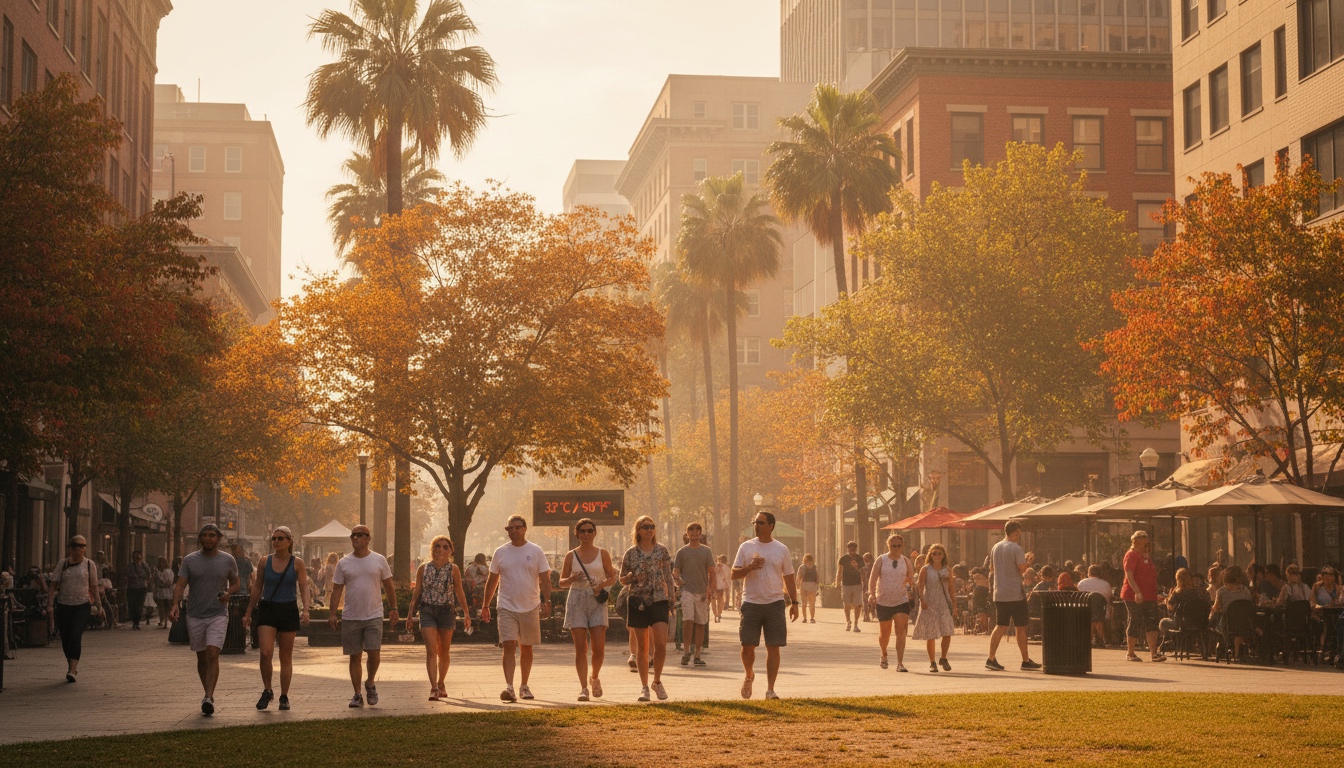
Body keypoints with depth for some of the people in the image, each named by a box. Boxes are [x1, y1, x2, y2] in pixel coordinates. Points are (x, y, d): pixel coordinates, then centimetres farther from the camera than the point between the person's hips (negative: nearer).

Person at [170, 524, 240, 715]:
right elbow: (180, 585, -5)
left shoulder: (227, 560, 2)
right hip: (195, 616, 2)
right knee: (201, 658, 11)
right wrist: (175, 604, -22)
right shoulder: (190, 560, 1)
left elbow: (235, 583, 13)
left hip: (218, 615, -2)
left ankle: (208, 699, -22)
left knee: (212, 655, -17)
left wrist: (228, 593, -10)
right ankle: (209, 694, 28)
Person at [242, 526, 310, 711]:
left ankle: (284, 697, 14)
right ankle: (267, 690, 3)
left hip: (288, 611, -1)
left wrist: (305, 609, -18)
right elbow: (257, 588, 11)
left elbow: (303, 587, -3)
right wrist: (248, 613, 11)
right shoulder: (265, 562, 5)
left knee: (286, 657, 5)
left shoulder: (297, 563, 0)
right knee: (265, 652, -15)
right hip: (267, 610, 1)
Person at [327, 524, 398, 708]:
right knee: (355, 656, 5)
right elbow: (337, 589, 6)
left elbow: (388, 586, 8)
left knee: (374, 653, -10)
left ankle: (370, 683, 17)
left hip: (373, 616, -1)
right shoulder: (343, 563, 4)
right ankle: (357, 695, 13)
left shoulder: (379, 560, 3)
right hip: (350, 617, 1)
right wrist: (333, 613, -2)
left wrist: (394, 609, 4)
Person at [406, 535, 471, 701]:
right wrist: (410, 613, 7)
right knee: (431, 649, -12)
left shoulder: (453, 569, 0)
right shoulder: (423, 568, 3)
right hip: (427, 611, 0)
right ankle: (434, 688, -17)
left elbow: (460, 593, 3)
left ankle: (441, 684, 28)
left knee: (444, 651, 10)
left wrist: (466, 614, 0)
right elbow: (417, 592, 9)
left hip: (447, 611, 0)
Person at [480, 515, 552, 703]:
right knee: (509, 646, -13)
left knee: (526, 648, 11)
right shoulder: (500, 553, 5)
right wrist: (485, 605, 11)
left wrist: (547, 602, -10)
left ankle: (524, 686, 24)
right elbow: (492, 580, 11)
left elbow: (545, 579, 0)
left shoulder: (536, 552, 1)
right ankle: (509, 687, -20)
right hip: (507, 607, 0)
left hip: (530, 608, 0)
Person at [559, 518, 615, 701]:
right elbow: (562, 582, 8)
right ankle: (583, 688, 1)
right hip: (576, 601, 0)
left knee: (598, 647, -6)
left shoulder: (603, 554, 5)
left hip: (597, 601, 0)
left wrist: (602, 584, -10)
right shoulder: (571, 555, 5)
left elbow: (612, 577, 10)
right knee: (580, 648, -4)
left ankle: (595, 678, 22)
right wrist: (572, 579, -14)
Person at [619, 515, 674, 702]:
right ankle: (644, 687, 13)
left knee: (661, 644, -11)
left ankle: (657, 681, 10)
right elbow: (622, 580, 9)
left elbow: (668, 577, 9)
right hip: (638, 602, 0)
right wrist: (631, 577, -13)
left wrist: (671, 599, 4)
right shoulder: (631, 553, 3)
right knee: (642, 646, 4)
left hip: (659, 600, 0)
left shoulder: (661, 550, 6)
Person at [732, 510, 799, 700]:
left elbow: (788, 577, 10)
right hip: (751, 603, 0)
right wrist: (750, 567, -16)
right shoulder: (746, 547, 4)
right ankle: (749, 676, 28)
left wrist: (794, 602, 4)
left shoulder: (781, 549, 6)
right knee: (748, 646, 0)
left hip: (775, 603, 0)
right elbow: (734, 574, 3)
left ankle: (770, 689, 3)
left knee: (773, 647, -2)